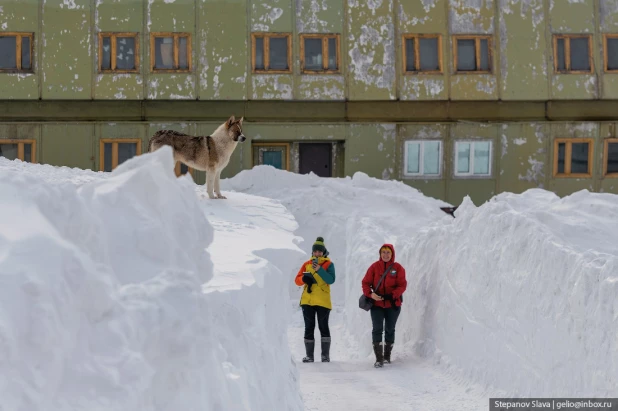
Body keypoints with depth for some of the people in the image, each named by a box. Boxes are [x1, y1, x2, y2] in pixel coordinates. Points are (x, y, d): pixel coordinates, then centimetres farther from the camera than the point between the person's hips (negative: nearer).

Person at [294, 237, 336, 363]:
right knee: (309, 328, 5)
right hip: (307, 300, 3)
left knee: (323, 327, -1)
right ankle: (309, 355, 8)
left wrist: (319, 270, -22)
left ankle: (325, 355, 3)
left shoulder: (328, 264, 2)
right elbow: (297, 280, 6)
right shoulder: (307, 264, 12)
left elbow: (331, 280, -12)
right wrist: (304, 278, -16)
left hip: (323, 301, -3)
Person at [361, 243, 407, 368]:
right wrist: (370, 294, -20)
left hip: (393, 304, 1)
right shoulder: (374, 267, -1)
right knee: (377, 329, -11)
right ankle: (379, 358, -13)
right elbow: (366, 282, -1)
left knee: (390, 330, 13)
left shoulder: (398, 268, -2)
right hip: (376, 304, -1)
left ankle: (387, 355, 29)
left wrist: (392, 295, -20)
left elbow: (402, 285, -5)